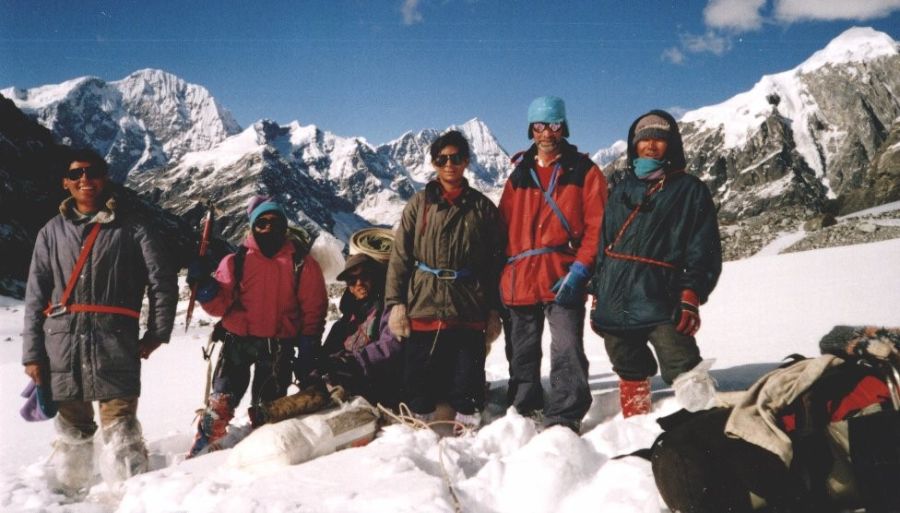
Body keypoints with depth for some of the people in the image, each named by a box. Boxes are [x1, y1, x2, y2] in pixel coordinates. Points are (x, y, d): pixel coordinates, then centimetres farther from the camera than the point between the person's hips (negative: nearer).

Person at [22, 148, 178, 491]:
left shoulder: (130, 228, 6)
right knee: (71, 428, 11)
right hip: (62, 345, 3)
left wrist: (156, 333, 0)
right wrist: (32, 352, 4)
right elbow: (36, 296, 10)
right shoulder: (52, 232, 14)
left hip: (115, 344, -3)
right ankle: (70, 494, 22)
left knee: (120, 428, -8)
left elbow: (163, 282, 5)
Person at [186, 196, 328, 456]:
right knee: (220, 404, -6)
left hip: (278, 347, 0)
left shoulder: (302, 264, 3)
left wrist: (309, 352, 0)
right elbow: (220, 306, 1)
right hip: (238, 340, 1)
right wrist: (204, 284, -18)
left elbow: (313, 310, 4)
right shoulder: (235, 261, 5)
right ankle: (199, 454, 5)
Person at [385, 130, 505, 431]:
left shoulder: (482, 207, 8)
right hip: (423, 308, 0)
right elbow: (399, 256, 3)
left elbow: (495, 262, 9)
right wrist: (395, 303, -5)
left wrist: (494, 311, 5)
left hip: (469, 311, 0)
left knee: (467, 382, 5)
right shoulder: (420, 204, 7)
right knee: (420, 376, 4)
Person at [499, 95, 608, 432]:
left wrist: (580, 270, -14)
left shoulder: (584, 172, 4)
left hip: (563, 280, -4)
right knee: (522, 354, 13)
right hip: (519, 279, 5)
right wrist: (501, 275, 6)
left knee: (567, 351, -12)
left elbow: (597, 226, -3)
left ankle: (565, 420, -6)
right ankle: (525, 411, 27)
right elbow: (503, 227, 15)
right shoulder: (519, 175, 15)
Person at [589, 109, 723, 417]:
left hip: (661, 301, -5)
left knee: (688, 379, -17)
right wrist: (598, 297, 14)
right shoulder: (622, 189, 19)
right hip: (615, 302, 5)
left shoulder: (690, 190, 5)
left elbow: (703, 249, -2)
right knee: (630, 375, 12)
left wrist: (691, 295, -14)